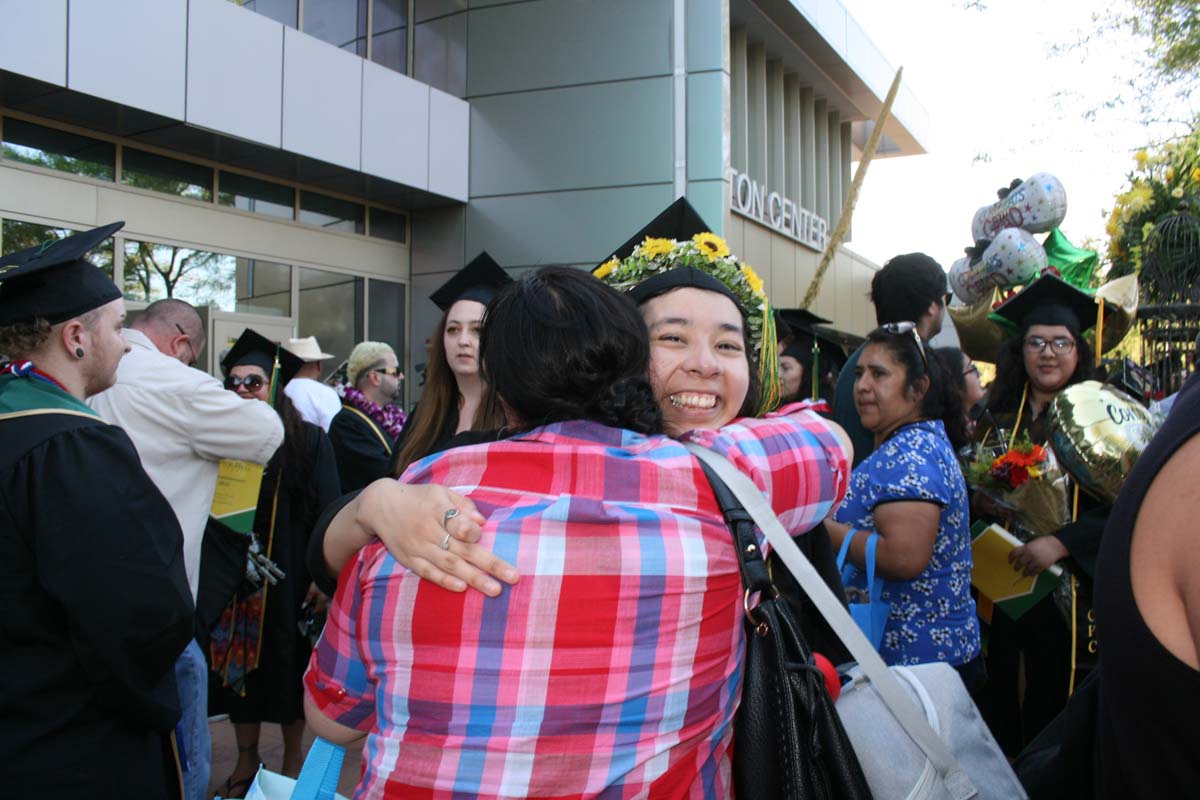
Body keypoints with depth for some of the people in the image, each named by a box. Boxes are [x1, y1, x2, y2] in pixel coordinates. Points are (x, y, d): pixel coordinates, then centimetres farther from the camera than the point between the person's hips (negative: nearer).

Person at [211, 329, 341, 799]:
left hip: (289, 579, -2)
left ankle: (293, 755, 27)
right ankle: (246, 758, 27)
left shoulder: (308, 441, -6)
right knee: (240, 664, 11)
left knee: (289, 668, 9)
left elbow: (328, 513, -7)